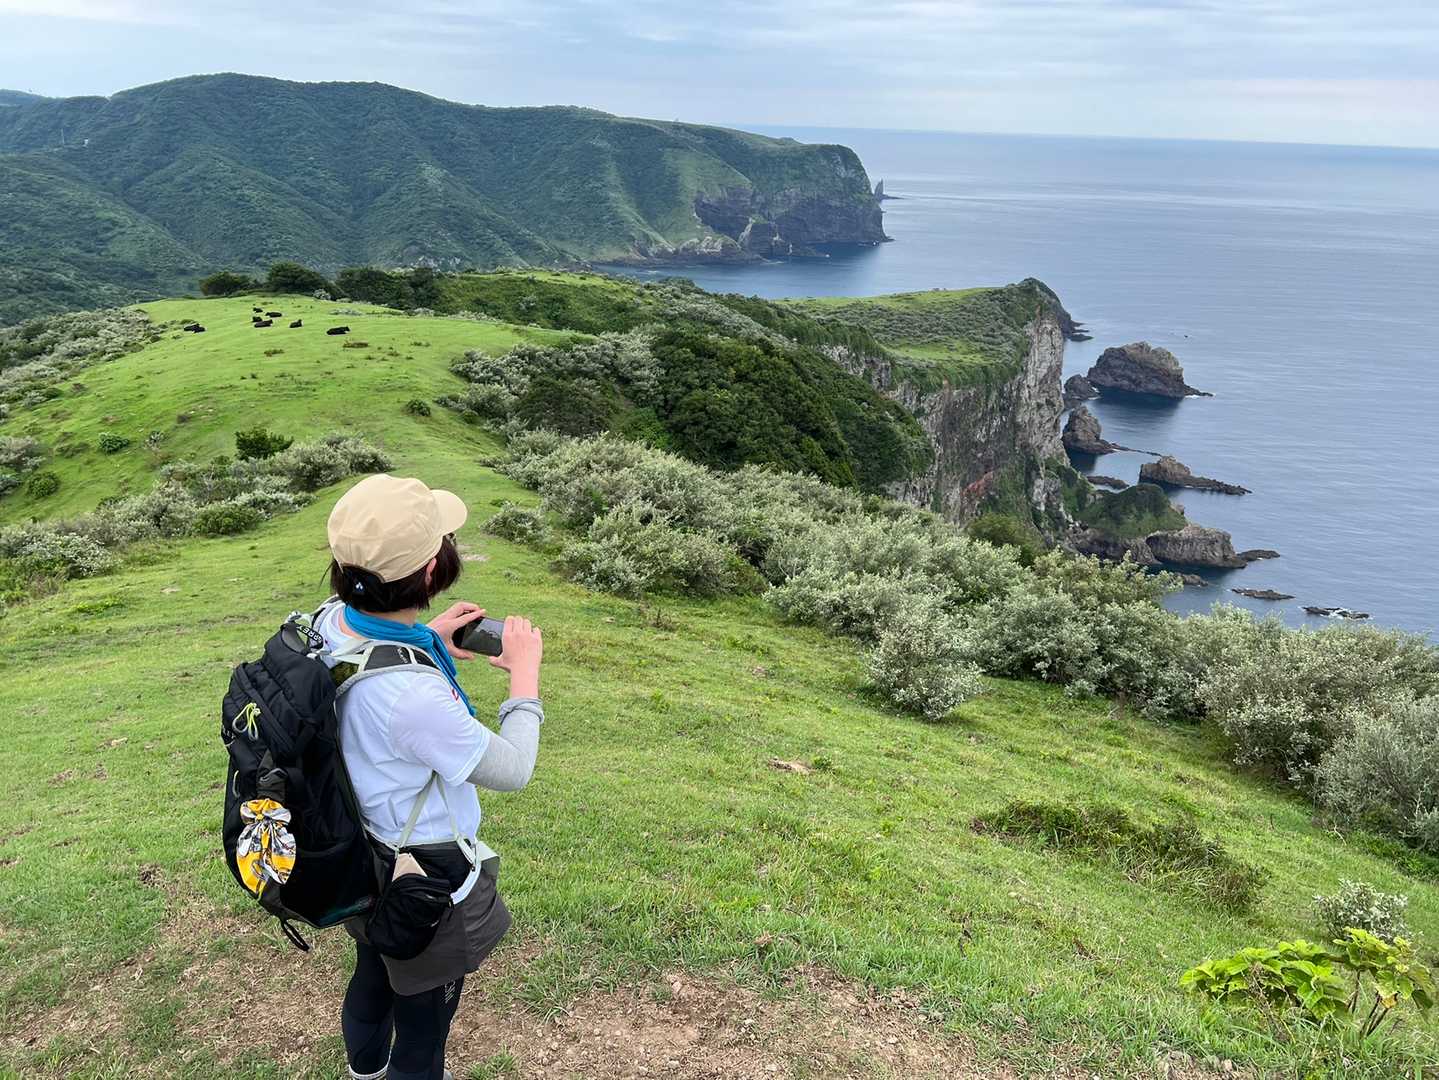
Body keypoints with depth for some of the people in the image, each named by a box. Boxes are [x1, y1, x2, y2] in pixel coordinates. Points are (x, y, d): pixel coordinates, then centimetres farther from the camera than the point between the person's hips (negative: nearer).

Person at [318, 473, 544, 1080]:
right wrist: (525, 675, -11)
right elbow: (510, 770, -24)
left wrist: (428, 641, 0)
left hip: (360, 859, 9)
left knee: (372, 976, 36)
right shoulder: (413, 695, -41)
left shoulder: (329, 622, -17)